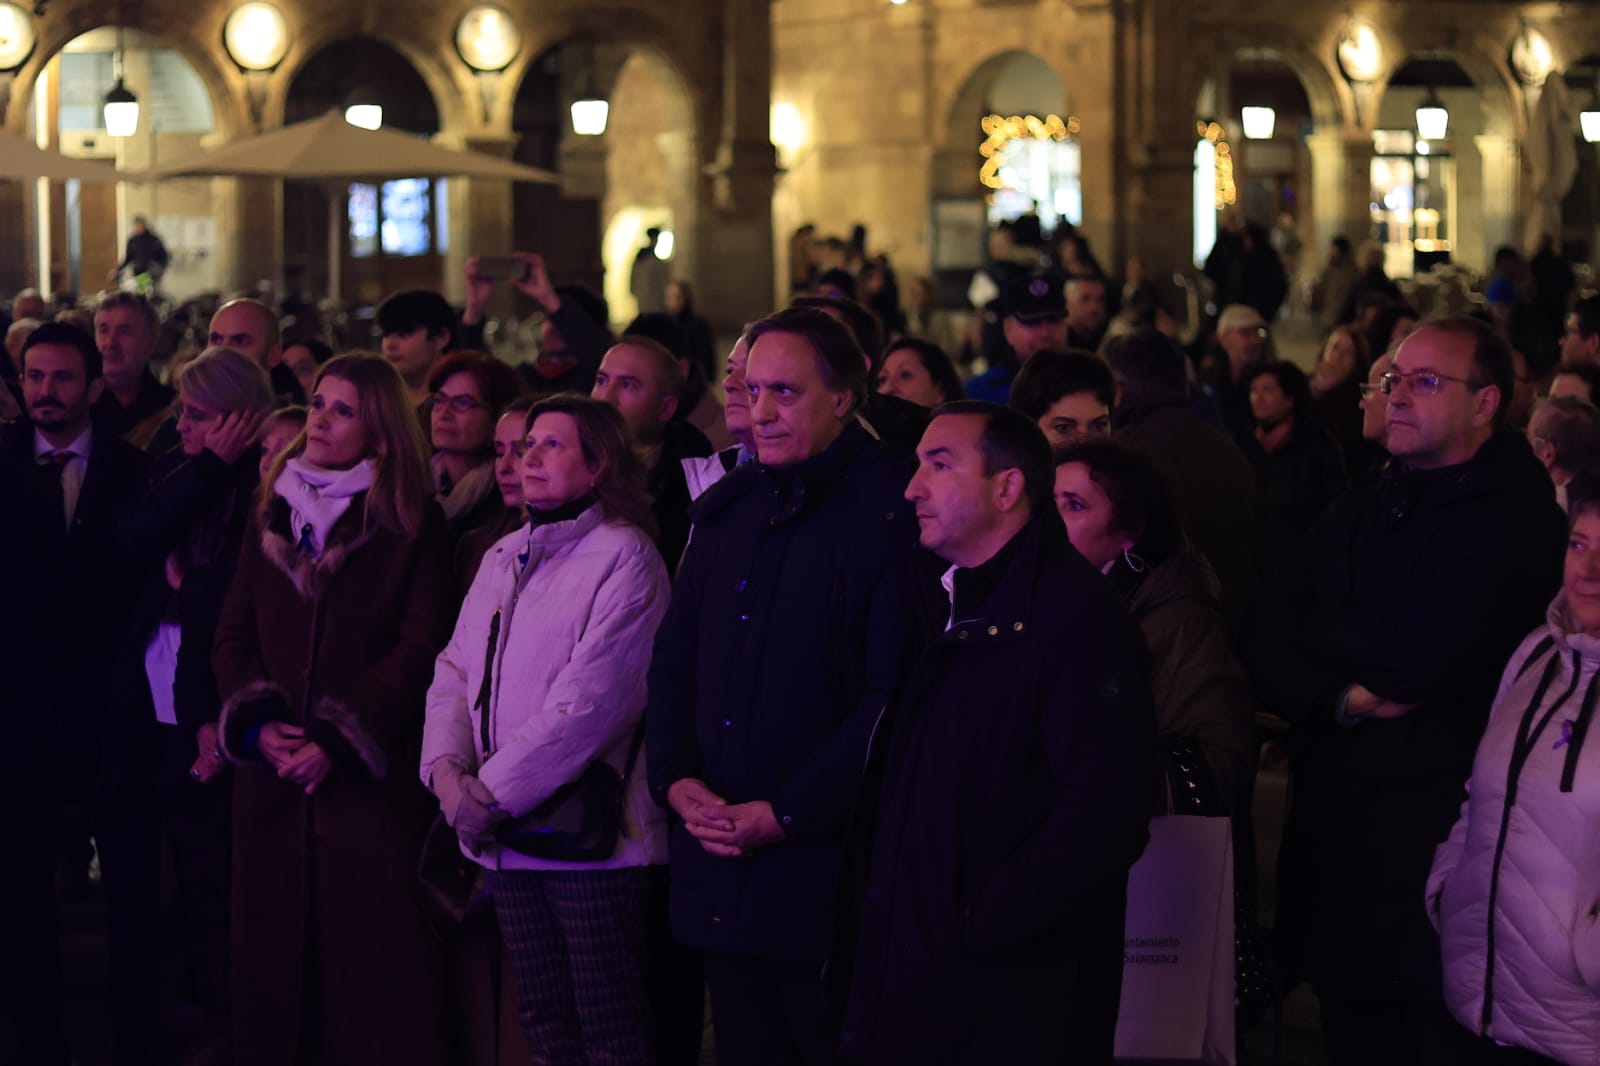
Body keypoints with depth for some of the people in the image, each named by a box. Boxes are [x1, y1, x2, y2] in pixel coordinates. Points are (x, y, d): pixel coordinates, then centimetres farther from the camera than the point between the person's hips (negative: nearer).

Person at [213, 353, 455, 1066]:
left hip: (371, 774, -4)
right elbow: (233, 633, 11)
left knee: (374, 955, -6)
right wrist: (257, 724, -6)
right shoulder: (271, 511, 13)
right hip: (273, 773, 4)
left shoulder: (414, 524, 0)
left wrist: (337, 741, -14)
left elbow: (419, 649, -8)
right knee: (275, 948, 3)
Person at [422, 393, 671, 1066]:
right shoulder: (503, 559, 16)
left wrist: (496, 791, -15)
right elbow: (455, 672, 13)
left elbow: (591, 698, -16)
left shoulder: (624, 555, -7)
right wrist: (447, 769, -6)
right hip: (506, 835, 7)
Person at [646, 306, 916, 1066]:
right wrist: (677, 780, 0)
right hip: (720, 857, 6)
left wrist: (785, 813, -15)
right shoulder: (727, 510, 14)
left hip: (824, 858, -6)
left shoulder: (891, 513, -9)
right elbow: (672, 659, 17)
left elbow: (892, 692, -15)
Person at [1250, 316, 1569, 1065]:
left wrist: (1320, 632, -1)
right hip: (1330, 827, 7)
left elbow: (1413, 657, -20)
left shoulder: (1518, 520, -10)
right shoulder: (1360, 513, 14)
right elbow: (1267, 658, 7)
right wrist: (1338, 700, -13)